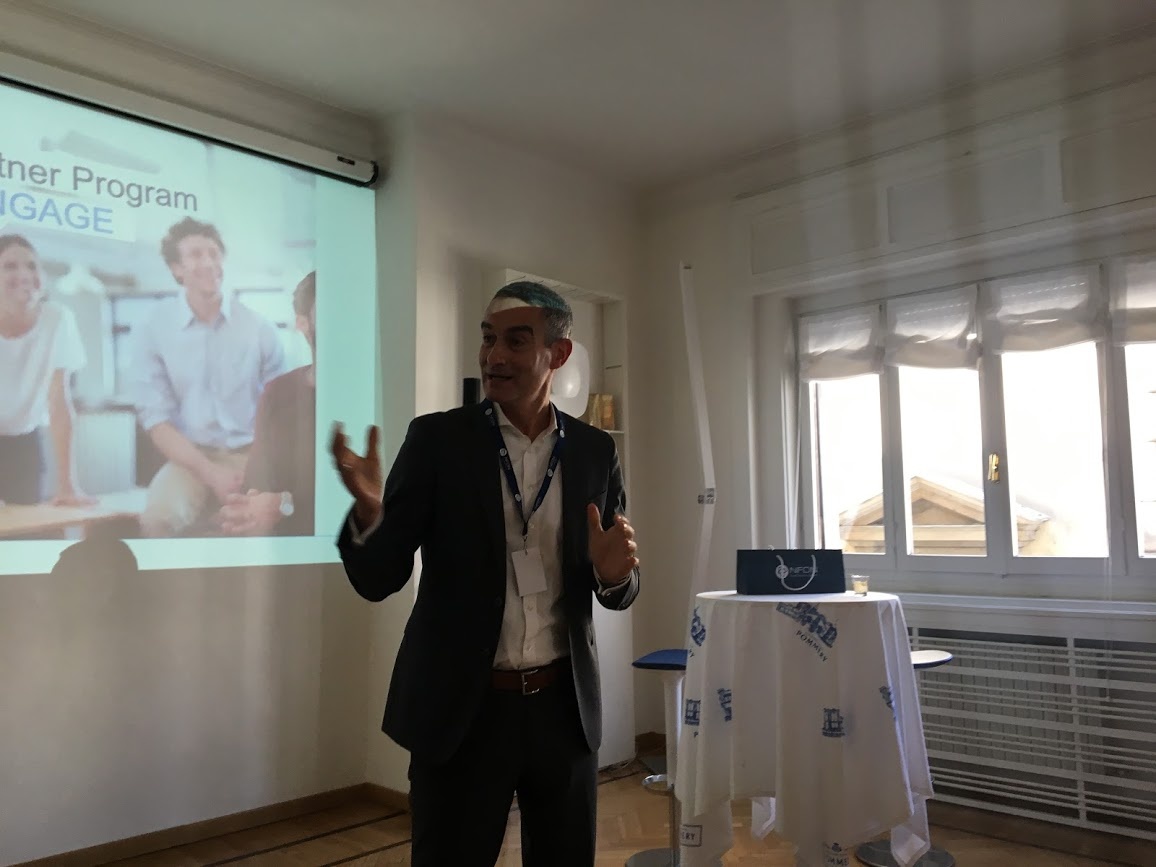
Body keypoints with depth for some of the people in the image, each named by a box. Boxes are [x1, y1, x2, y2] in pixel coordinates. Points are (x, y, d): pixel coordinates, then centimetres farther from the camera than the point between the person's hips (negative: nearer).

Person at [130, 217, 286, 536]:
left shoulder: (259, 329, 2)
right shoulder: (156, 329, 0)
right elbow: (155, 417, -2)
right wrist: (210, 473, -14)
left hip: (252, 454, 0)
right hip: (191, 457, 0)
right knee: (159, 518, -31)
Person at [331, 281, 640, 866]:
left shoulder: (595, 452, 1)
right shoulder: (436, 438, -6)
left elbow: (618, 594, 7)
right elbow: (377, 580, -8)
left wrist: (613, 574, -17)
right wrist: (368, 510, -29)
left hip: (564, 708, 2)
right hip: (461, 710, -2)